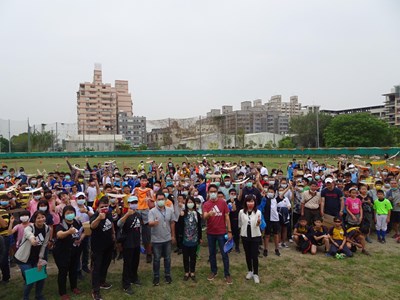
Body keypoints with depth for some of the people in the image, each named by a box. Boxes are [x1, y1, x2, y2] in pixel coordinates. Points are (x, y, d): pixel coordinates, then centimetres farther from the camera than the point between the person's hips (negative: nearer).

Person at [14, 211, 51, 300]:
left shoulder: (47, 229, -10)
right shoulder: (29, 227, -25)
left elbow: (44, 245, -2)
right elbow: (28, 233, -52)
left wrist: (40, 259, -7)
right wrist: (32, 239, -75)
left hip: (36, 257, 5)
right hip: (24, 258, -4)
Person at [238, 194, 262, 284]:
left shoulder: (258, 212, -10)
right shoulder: (241, 212, -4)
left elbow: (258, 225, -13)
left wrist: (258, 222, -34)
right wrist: (241, 232, 16)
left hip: (255, 236, -2)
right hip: (245, 236, 2)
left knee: (254, 255, -2)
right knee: (247, 255, 14)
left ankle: (255, 274, 14)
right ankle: (250, 271, 32)